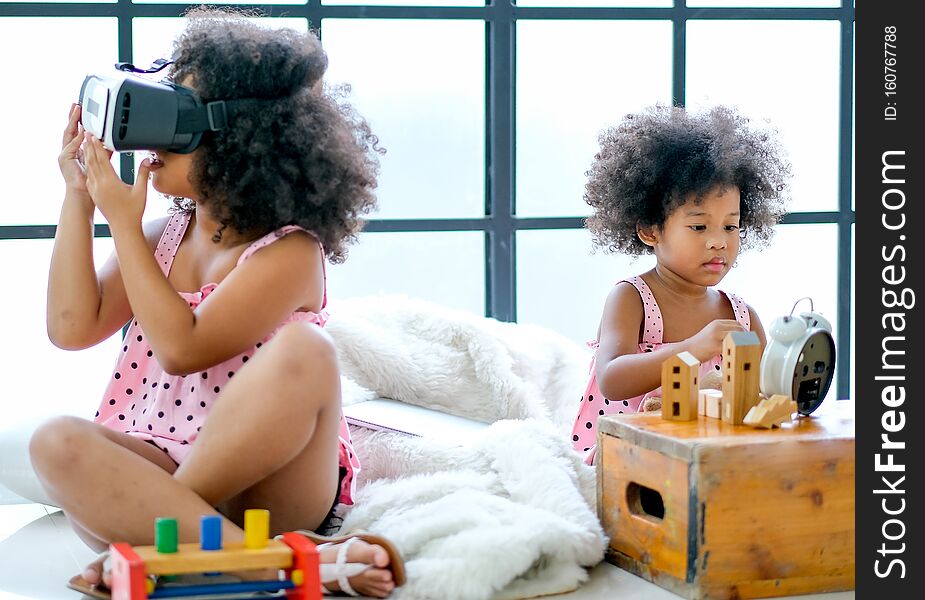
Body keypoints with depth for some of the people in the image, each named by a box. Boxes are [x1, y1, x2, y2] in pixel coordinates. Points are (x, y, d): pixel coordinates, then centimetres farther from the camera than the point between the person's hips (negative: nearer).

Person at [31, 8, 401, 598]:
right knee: (59, 443, -28)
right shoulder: (167, 235, 14)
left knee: (303, 349, -33)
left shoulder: (290, 251, -6)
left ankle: (151, 536, -29)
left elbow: (182, 349, -15)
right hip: (157, 463, 5)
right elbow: (73, 326, 6)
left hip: (269, 483, -5)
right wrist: (79, 197, 5)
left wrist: (124, 223, -11)